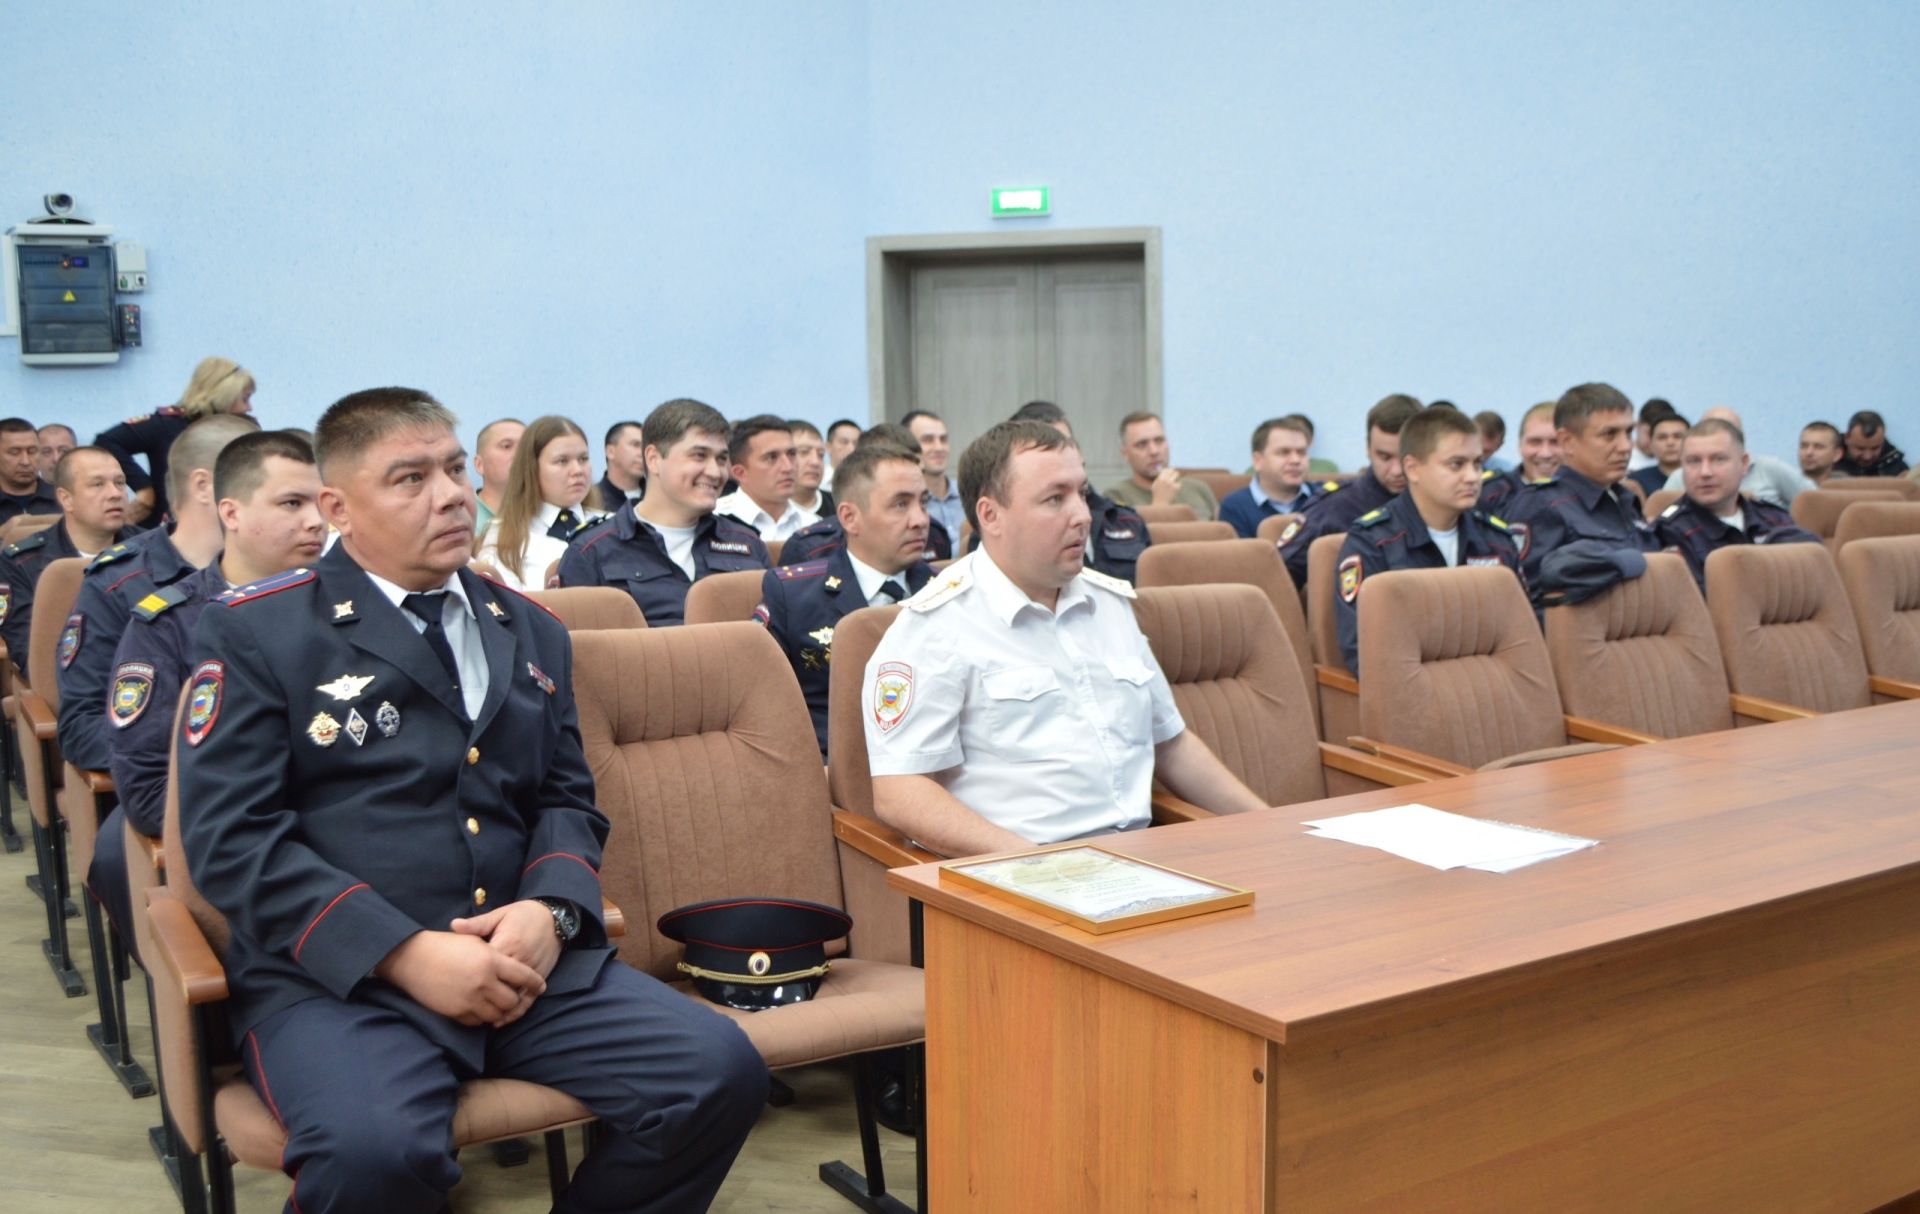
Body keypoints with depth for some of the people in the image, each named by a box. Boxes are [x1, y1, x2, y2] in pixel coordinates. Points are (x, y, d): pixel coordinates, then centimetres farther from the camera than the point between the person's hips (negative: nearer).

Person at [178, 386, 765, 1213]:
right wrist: (405, 952, -17)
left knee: (721, 1073, -16)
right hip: (335, 976, -4)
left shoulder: (530, 631, 18)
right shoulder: (255, 630, 2)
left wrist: (550, 912, -6)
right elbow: (230, 835, -7)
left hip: (524, 959, 5)